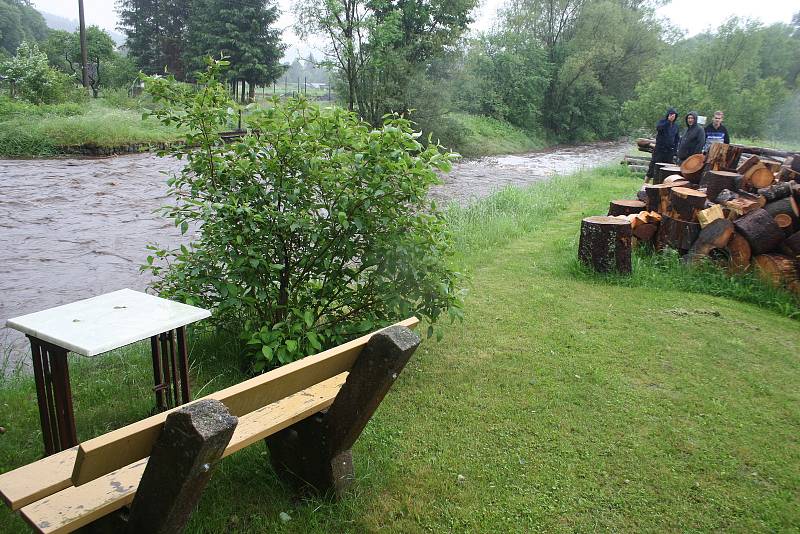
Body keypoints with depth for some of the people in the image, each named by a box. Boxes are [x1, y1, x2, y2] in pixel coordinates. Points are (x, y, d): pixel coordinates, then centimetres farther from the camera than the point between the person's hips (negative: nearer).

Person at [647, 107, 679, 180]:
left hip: (669, 151, 5)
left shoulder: (675, 126, 13)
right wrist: (668, 121, -30)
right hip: (659, 149, -5)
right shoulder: (662, 122, -2)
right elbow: (658, 127, -25)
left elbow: (676, 139, 18)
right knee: (653, 167, -4)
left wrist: (675, 150, 8)